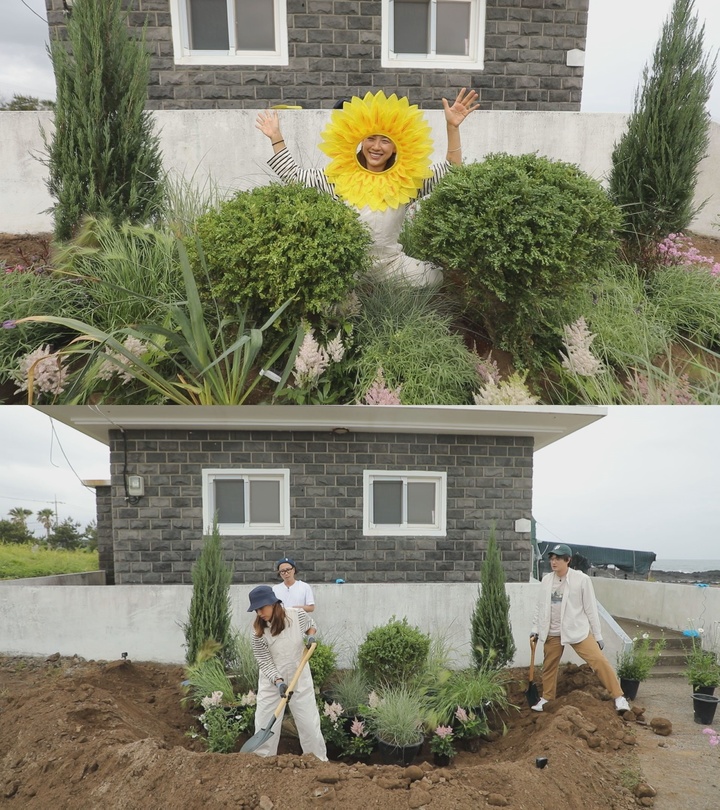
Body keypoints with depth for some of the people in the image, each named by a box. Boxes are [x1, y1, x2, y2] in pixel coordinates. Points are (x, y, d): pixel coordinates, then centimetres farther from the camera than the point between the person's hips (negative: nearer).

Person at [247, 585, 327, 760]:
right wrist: (279, 681, -29)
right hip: (272, 682, 0)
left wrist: (311, 635, -12)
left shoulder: (297, 615, -14)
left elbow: (311, 625, 9)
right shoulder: (258, 633, -17)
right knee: (264, 726, 3)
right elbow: (265, 664, -14)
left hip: (300, 679, 0)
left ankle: (320, 762, 22)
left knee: (309, 723, 5)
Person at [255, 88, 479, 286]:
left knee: (441, 277, -8)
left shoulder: (406, 181, 1)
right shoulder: (339, 177, 1)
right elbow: (292, 175, 8)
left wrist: (452, 127, -8)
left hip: (391, 264, 0)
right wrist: (276, 137, 2)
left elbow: (451, 171, 2)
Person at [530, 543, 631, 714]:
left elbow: (590, 608, -6)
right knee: (549, 666, 12)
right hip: (552, 632, 4)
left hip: (577, 630, -4)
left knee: (599, 661, -15)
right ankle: (546, 698, 32)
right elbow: (541, 606, 11)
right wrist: (536, 629, 9)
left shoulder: (582, 579, -12)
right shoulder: (546, 580, 0)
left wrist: (598, 635, -3)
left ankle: (619, 697, -5)